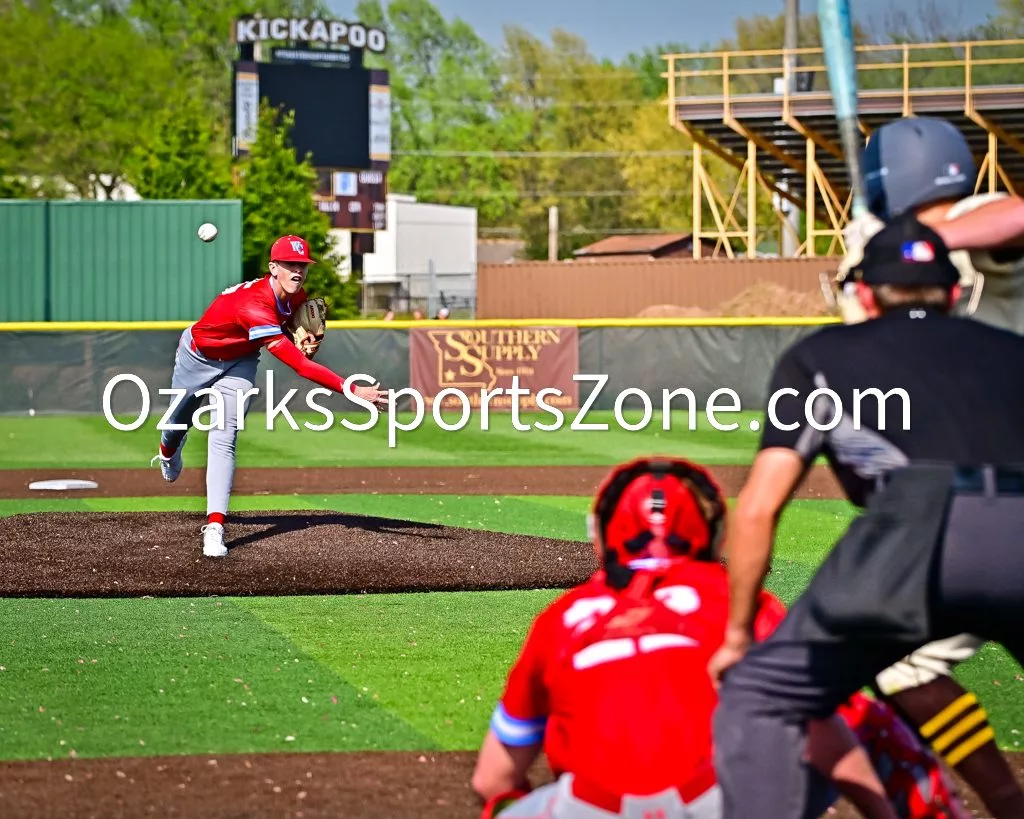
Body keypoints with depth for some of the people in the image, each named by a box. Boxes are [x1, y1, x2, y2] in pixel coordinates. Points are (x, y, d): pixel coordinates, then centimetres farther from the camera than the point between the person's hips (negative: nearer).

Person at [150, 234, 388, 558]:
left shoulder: (297, 297, -21)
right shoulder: (255, 306, -45)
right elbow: (299, 365, -51)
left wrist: (307, 345, -21)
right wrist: (354, 390, -56)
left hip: (239, 363, 4)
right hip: (197, 356, -4)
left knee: (223, 440, -14)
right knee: (178, 422, 23)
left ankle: (215, 527, -20)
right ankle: (168, 452, 61)